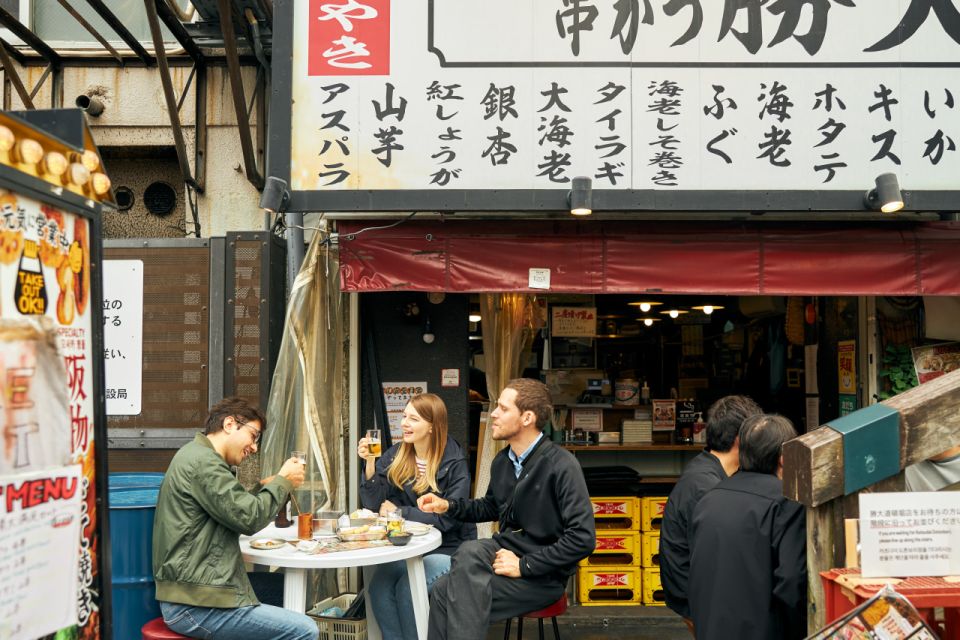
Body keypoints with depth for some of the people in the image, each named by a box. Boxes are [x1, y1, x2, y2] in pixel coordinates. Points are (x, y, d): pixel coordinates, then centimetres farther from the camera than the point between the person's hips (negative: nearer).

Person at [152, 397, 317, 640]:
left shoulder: (196, 455, 17)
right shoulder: (203, 460, -15)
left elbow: (234, 512, 22)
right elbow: (249, 518, -17)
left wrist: (265, 487, 12)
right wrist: (283, 482, -4)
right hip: (194, 604, -11)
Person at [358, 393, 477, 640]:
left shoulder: (455, 463, -10)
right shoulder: (395, 455, 4)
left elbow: (449, 518, -15)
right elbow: (374, 504, -2)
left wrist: (400, 512, -12)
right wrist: (370, 463, -15)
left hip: (445, 549, -4)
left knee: (408, 588, -26)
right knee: (378, 586, -22)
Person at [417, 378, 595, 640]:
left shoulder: (561, 465, -18)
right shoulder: (502, 461, 5)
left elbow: (583, 539, -22)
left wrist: (524, 565, -20)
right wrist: (448, 506, 9)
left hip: (542, 573, -6)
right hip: (506, 548, 6)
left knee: (455, 594, -23)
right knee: (468, 552, -26)